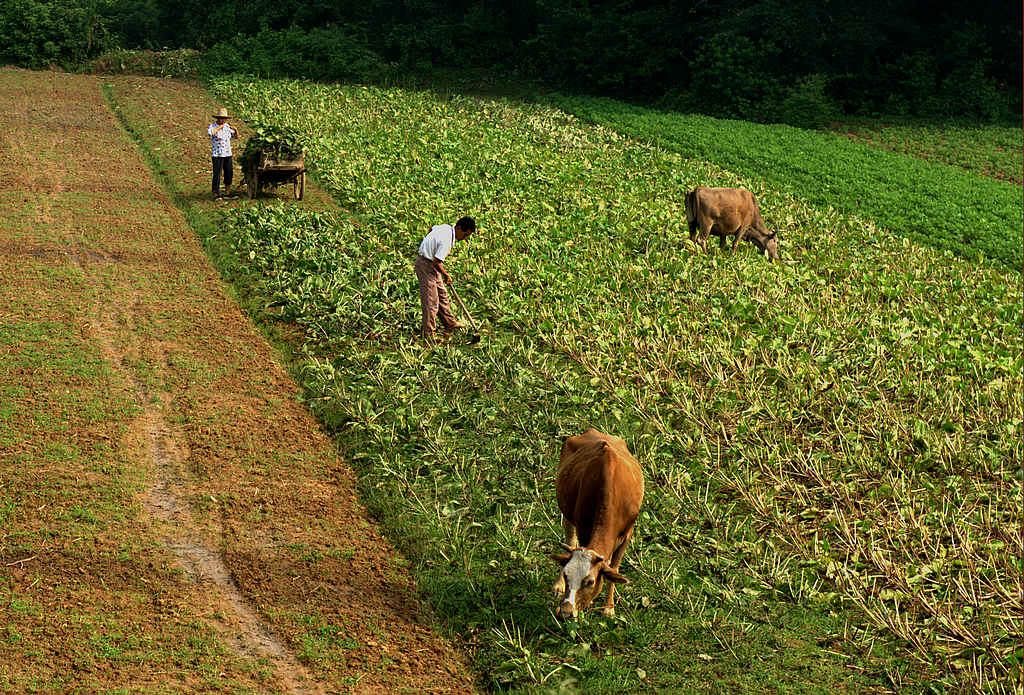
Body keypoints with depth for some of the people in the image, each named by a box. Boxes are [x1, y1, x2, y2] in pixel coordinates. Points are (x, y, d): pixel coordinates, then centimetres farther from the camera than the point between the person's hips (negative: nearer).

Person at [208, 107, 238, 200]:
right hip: (217, 155, -6)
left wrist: (235, 129, -5)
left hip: (227, 154, 6)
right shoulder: (212, 126, -10)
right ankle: (215, 195, -5)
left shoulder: (227, 126, 7)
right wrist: (219, 127, -24)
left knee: (229, 174, 8)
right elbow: (210, 132, -34)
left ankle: (227, 193, 19)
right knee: (217, 175, -9)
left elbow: (236, 136, 14)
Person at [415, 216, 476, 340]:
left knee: (442, 294, 19)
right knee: (431, 301, -7)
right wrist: (446, 275, -11)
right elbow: (437, 263, -28)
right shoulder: (446, 240, -28)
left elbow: (432, 228, 23)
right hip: (426, 265, -10)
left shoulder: (446, 227, 1)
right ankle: (428, 334, -2)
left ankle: (449, 323, 32)